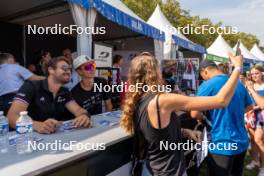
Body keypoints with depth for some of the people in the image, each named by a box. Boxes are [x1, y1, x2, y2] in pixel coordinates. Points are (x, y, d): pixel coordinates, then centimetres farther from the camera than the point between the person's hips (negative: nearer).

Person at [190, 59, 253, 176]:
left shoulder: (207, 85, -16)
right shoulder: (239, 83, 6)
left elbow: (194, 114, -17)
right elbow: (249, 106, 19)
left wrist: (202, 118, 3)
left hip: (222, 145, -7)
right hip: (242, 143, 7)